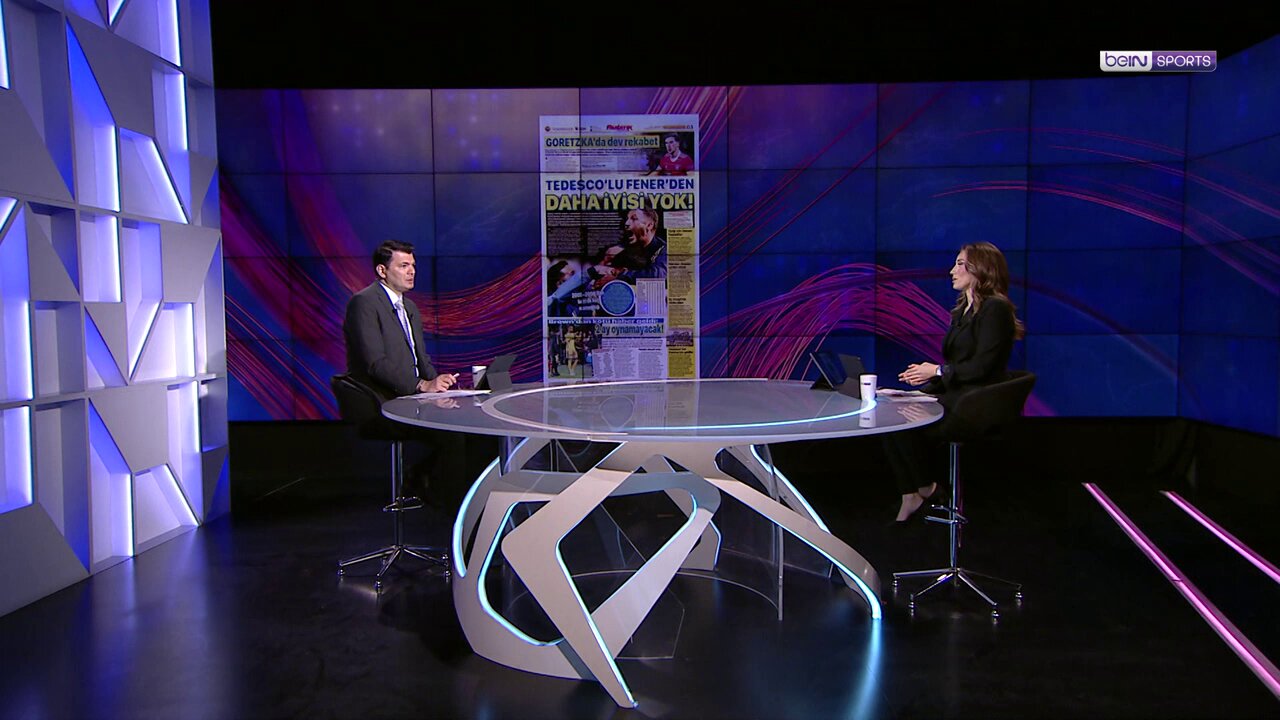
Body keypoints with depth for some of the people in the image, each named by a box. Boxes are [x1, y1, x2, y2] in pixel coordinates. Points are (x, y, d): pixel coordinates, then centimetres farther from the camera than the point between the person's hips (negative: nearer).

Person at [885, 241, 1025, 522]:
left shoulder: (995, 309, -9)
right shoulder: (963, 310, 20)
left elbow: (983, 366, -17)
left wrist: (938, 371, -12)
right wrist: (928, 374, 2)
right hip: (954, 394, 9)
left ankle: (927, 486, -2)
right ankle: (910, 496, -14)